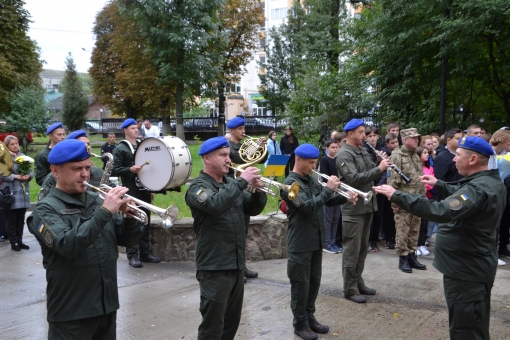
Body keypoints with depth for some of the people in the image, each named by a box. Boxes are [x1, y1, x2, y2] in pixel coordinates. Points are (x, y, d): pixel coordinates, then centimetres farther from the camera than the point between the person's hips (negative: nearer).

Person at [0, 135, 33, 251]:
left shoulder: (23, 156, 10)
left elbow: (31, 171, 10)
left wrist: (28, 176, -10)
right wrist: (15, 176, -18)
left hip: (22, 193, 5)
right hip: (10, 194, -5)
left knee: (21, 219, 12)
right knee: (11, 220, 3)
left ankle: (19, 241, 21)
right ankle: (13, 243, 12)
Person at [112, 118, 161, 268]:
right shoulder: (120, 149, -4)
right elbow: (114, 170, -11)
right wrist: (130, 169, -26)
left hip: (144, 189, 6)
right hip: (131, 191, -6)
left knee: (145, 222, 9)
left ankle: (145, 253, 18)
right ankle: (132, 255, 3)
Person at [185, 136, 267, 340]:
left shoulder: (230, 184, 12)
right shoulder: (198, 187, -11)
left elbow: (253, 209, 12)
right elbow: (216, 204, -31)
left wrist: (258, 191, -7)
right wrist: (242, 181, -26)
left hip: (236, 265, 8)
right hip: (214, 268, -8)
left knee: (232, 322, 18)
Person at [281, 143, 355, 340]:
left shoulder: (311, 180, 10)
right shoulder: (290, 183, -16)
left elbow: (328, 201, 16)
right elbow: (309, 206, -27)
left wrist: (345, 198, -2)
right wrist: (328, 188, -21)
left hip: (316, 240, 8)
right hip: (300, 244, -8)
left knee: (314, 281, 16)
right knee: (301, 284, 3)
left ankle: (310, 317, 30)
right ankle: (300, 324, 16)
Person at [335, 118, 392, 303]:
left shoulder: (363, 151, 12)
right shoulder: (344, 155, -14)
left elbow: (371, 174, 16)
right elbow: (354, 179, -25)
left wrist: (382, 166, -4)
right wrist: (379, 169, -24)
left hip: (367, 205, 9)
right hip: (353, 208, -9)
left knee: (362, 248, 16)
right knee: (352, 250, -1)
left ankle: (358, 282, 27)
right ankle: (350, 289, 8)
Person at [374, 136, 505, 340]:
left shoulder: (479, 189, -28)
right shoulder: (491, 182, 6)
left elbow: (442, 211, -41)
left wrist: (397, 196, -38)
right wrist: (438, 184, 22)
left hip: (466, 270, -11)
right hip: (475, 266, 11)